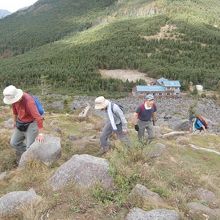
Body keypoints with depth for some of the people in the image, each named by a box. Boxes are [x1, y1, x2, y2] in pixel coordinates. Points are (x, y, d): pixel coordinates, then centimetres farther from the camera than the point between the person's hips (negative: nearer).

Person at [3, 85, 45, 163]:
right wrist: (15, 121, 23)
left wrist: (40, 134, -37)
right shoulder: (14, 98, -11)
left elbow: (38, 117, -37)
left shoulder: (28, 101, -34)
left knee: (30, 147, -7)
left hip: (31, 124, -7)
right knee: (14, 143, 14)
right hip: (20, 124, 8)